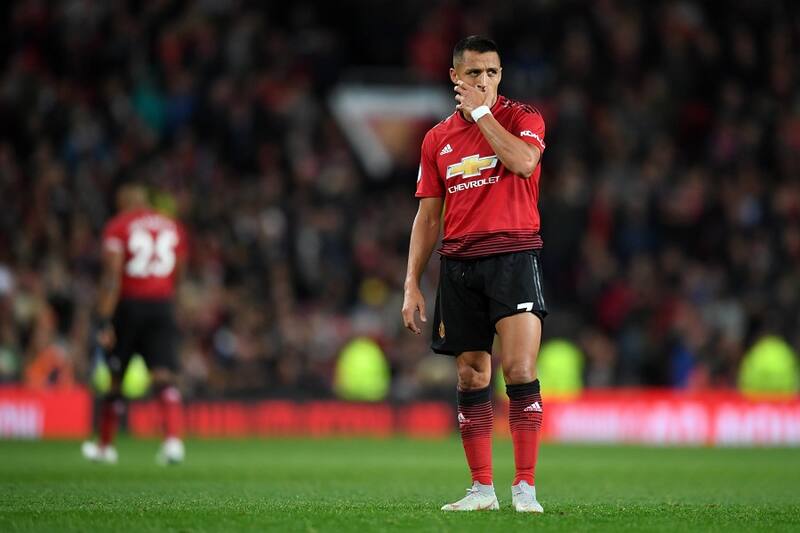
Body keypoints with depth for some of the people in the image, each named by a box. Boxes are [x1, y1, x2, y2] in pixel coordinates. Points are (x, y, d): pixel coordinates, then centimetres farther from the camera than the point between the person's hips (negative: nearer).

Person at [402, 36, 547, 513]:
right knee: (471, 377, 5)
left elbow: (523, 161, -20)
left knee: (520, 370, -15)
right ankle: (482, 489, 11)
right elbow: (427, 216, 15)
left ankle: (525, 489, -14)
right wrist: (412, 285, 8)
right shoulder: (437, 139, 13)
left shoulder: (522, 118, 3)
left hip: (513, 254, -4)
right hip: (459, 263, 4)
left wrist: (480, 111, -11)